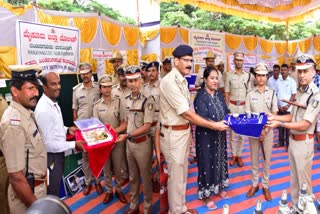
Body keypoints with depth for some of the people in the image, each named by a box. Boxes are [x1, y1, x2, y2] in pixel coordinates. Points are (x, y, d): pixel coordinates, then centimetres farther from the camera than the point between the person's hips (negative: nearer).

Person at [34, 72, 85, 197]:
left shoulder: (54, 103, 3)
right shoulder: (43, 110, -27)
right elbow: (48, 144, -26)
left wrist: (67, 129, 2)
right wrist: (74, 145, -20)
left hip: (58, 153, 9)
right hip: (51, 157, -9)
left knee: (57, 188, 26)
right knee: (52, 194, 10)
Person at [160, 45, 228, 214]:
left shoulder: (182, 80, 9)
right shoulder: (170, 81, -21)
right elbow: (187, 113, -22)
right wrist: (214, 125, -17)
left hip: (184, 132, 9)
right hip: (174, 134, -9)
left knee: (182, 173, 21)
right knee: (176, 175, 6)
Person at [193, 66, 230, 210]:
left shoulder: (219, 94, 6)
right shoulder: (200, 97, -16)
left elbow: (226, 112, 9)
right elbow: (202, 118, -23)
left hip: (220, 135, 7)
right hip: (206, 136, -7)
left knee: (219, 160, 18)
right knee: (207, 163, 4)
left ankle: (218, 187, 39)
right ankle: (205, 194, 21)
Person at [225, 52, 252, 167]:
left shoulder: (248, 76, 3)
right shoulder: (229, 75, 0)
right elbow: (227, 92, 2)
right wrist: (227, 107, -3)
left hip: (244, 106, 1)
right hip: (232, 105, -1)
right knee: (232, 131, 5)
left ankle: (239, 155, 19)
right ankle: (233, 155, 18)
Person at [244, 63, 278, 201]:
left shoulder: (272, 93, -1)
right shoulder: (250, 94, -1)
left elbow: (274, 115, -2)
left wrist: (265, 130, -12)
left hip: (268, 130, 0)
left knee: (266, 159, 9)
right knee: (254, 158, 11)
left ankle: (265, 186, 23)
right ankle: (254, 184, 26)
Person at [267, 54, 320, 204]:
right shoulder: (299, 92, 9)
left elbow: (304, 125, -22)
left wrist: (280, 124, -22)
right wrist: (275, 117, 1)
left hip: (304, 142, -8)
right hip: (292, 139, 8)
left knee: (303, 178, 7)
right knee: (294, 176, 20)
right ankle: (294, 204, 36)